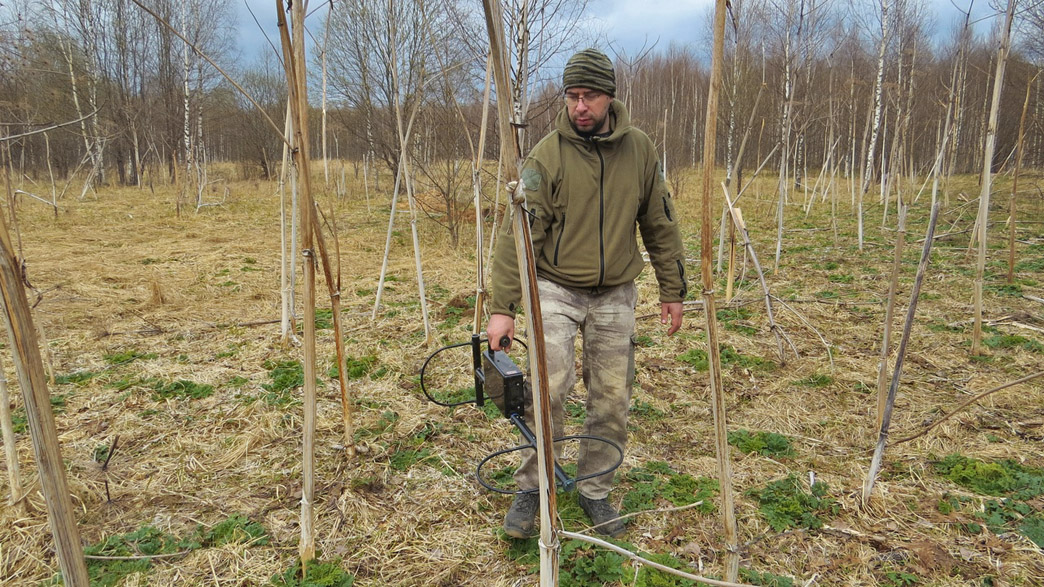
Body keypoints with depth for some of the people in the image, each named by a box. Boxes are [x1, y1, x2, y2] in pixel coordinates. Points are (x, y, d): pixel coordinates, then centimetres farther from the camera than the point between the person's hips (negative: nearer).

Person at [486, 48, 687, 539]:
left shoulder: (639, 149, -1)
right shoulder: (547, 155, -11)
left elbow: (660, 224, 8)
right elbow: (519, 232, -14)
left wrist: (672, 290, 8)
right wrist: (502, 306, -19)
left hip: (615, 293, 3)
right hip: (557, 287, -3)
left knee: (612, 402, 6)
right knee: (549, 387, -17)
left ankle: (595, 491, 26)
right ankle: (530, 488, 4)